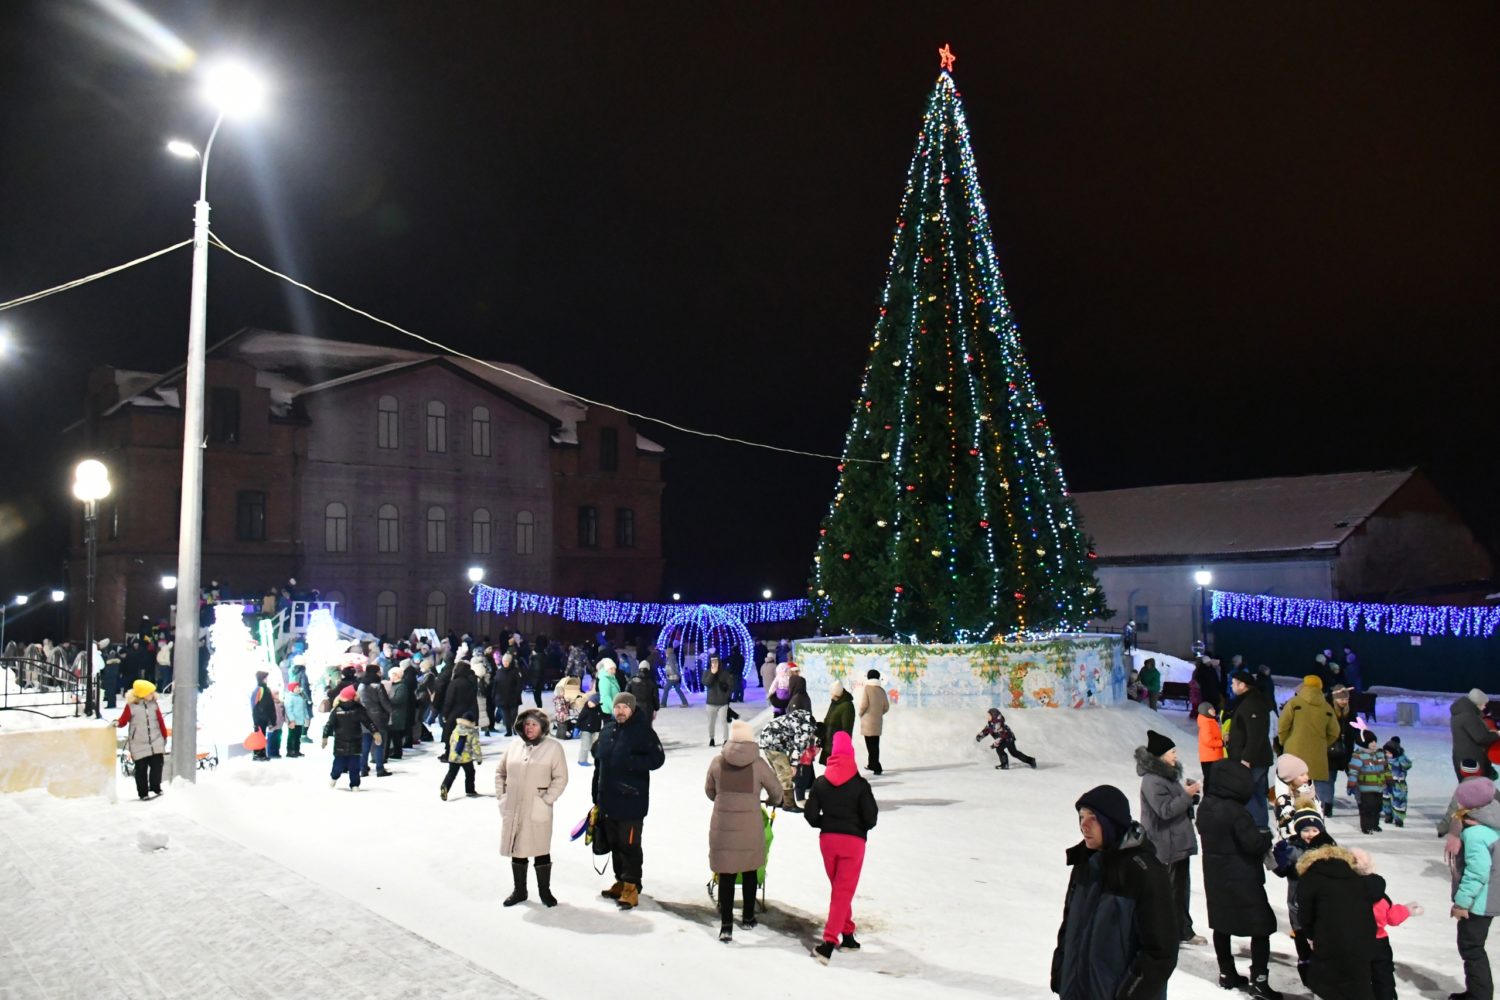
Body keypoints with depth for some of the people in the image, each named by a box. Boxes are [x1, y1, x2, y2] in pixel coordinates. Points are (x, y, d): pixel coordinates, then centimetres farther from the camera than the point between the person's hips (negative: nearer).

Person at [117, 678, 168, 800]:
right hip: (139, 744, -3)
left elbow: (161, 721, 8)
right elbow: (124, 720, -4)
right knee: (141, 769, 2)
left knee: (157, 765, 0)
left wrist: (164, 736, 12)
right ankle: (143, 793, 11)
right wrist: (117, 723, -26)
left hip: (156, 743, 3)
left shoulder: (154, 703, 3)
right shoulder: (131, 705, -8)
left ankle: (155, 788, 18)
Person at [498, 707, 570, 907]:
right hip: (513, 809, 4)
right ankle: (519, 890, 26)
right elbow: (500, 772, 15)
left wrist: (547, 799, -12)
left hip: (538, 810, -4)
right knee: (516, 849, 12)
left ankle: (544, 890, 19)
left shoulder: (553, 747, -7)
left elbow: (560, 778, -7)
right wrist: (501, 795, 6)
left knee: (541, 850, 5)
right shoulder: (513, 745, 5)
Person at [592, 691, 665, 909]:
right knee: (614, 843, 15)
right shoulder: (607, 731, 10)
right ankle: (621, 881, 28)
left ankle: (631, 887, 1)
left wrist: (632, 762, -24)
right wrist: (597, 795, 17)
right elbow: (599, 764, 17)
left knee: (629, 844, -5)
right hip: (608, 799, 7)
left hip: (631, 800, -7)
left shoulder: (643, 731, -9)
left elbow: (657, 758, -13)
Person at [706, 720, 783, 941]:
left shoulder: (717, 762, -3)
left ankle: (726, 925, 2)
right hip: (750, 827, 0)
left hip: (722, 826, 1)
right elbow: (776, 790, 5)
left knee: (726, 874, 6)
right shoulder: (758, 764, -7)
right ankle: (748, 918, 30)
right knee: (750, 871, 18)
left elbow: (709, 791, 12)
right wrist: (773, 802, 29)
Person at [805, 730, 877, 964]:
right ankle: (829, 942, -12)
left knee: (838, 888, 20)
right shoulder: (860, 785, -10)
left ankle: (847, 935, 28)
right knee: (844, 891, -2)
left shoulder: (820, 783, -1)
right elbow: (871, 817, -10)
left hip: (827, 839, 4)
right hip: (853, 840, -3)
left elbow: (811, 815, -1)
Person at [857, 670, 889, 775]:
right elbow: (886, 707, 5)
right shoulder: (881, 690, 5)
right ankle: (872, 764, 30)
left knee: (871, 745, -4)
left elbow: (863, 704, -16)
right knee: (875, 744, 18)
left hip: (868, 720, -6)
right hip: (878, 721, 6)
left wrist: (860, 713, 2)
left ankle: (877, 768, -10)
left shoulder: (866, 688, -10)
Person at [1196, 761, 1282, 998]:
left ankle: (1227, 974, 28)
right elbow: (1254, 843, -23)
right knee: (1262, 926, 4)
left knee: (1221, 925, 17)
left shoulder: (1205, 807, 0)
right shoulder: (1236, 811, -25)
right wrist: (1266, 836, 0)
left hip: (1215, 878, 8)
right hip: (1242, 879, -8)